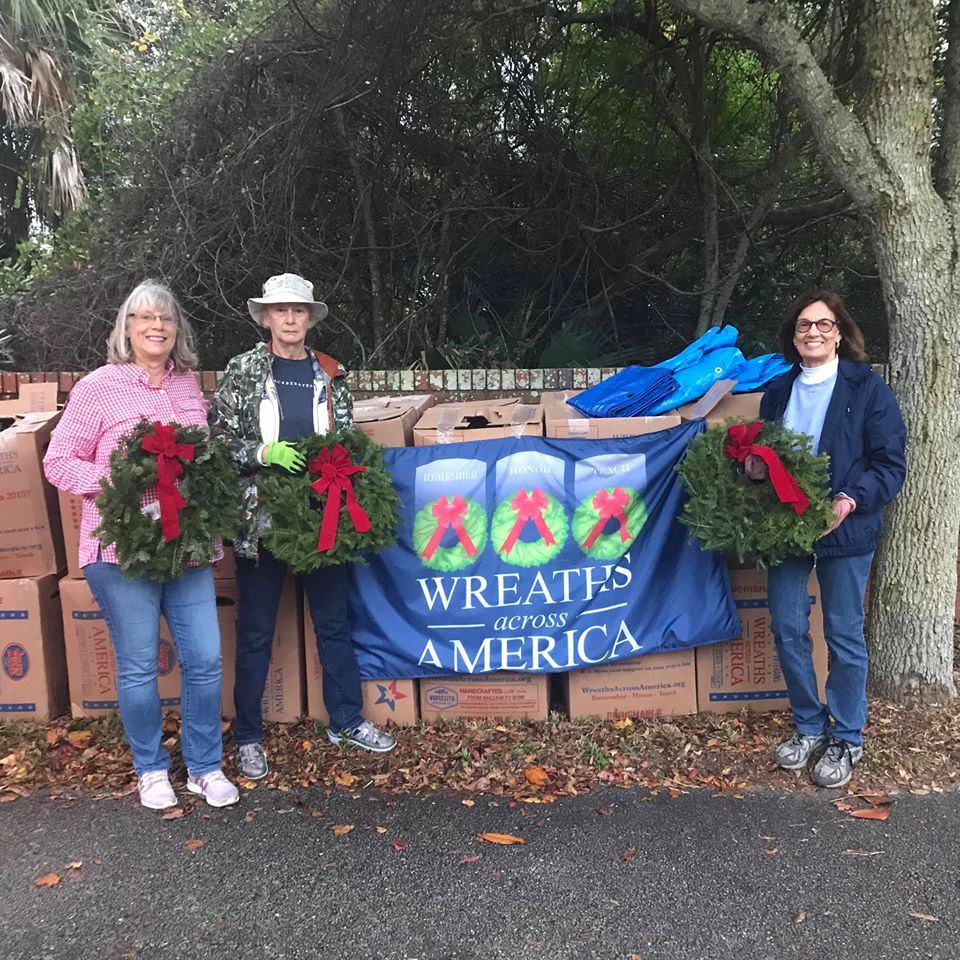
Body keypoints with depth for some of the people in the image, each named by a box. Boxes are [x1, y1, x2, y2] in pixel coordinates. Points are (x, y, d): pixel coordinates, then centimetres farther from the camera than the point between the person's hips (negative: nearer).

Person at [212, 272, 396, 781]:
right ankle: (248, 737, 23)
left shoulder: (331, 374, 7)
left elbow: (346, 439, 11)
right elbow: (221, 437, -3)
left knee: (334, 621, 13)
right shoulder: (242, 370, 0)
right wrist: (264, 453, -18)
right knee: (255, 633, 8)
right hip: (261, 516, -2)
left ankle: (345, 719, 29)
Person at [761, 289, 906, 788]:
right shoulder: (778, 391, 11)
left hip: (845, 531, -4)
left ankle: (846, 740, 24)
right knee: (787, 630, 7)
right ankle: (809, 727, 27)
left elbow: (892, 463, -7)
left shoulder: (867, 387, -4)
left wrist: (851, 499, -22)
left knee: (844, 635, 5)